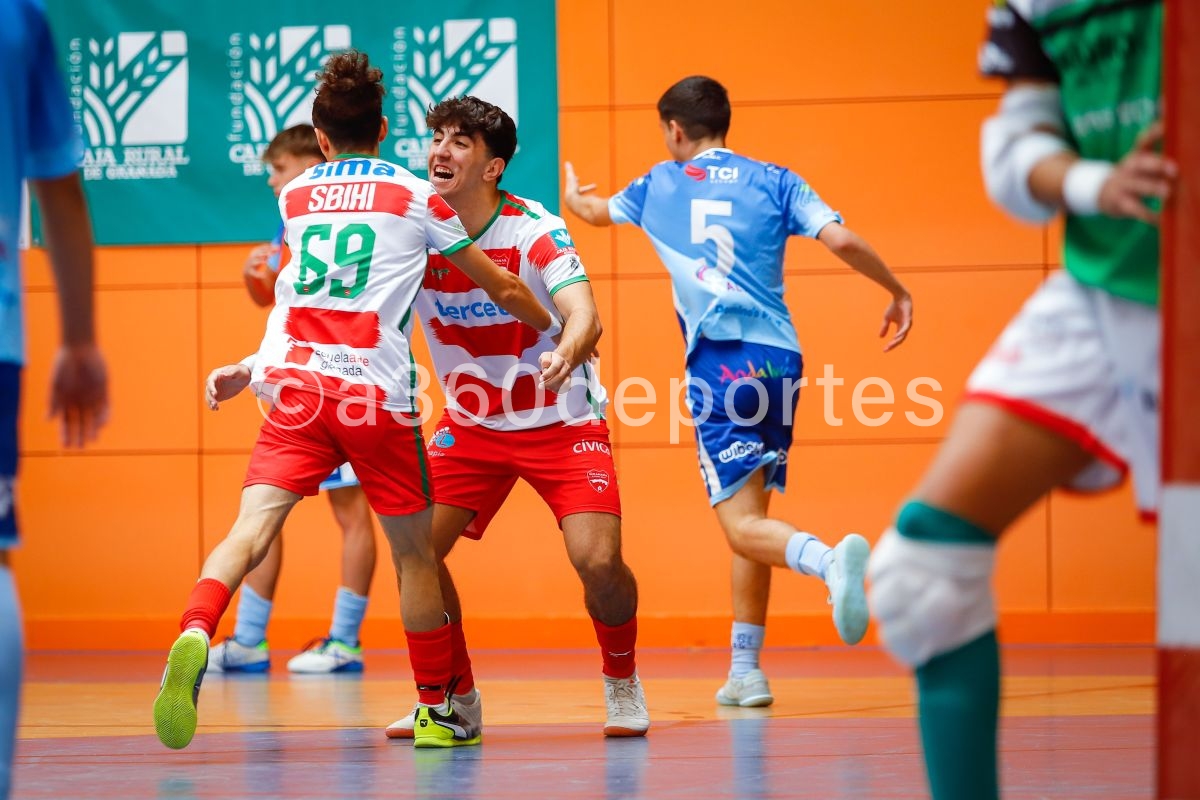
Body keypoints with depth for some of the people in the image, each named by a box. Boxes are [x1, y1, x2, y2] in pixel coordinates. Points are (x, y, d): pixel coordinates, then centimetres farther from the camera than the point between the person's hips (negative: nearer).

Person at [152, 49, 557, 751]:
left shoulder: (295, 197, 17)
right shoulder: (416, 196, 9)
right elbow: (502, 286, 18)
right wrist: (556, 332, 35)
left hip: (294, 385, 2)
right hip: (377, 392, -2)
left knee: (254, 526, -11)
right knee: (414, 550, 12)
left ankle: (195, 639, -39)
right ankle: (437, 711, 21)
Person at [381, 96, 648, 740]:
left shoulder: (532, 229, -21)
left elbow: (583, 314, -34)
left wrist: (567, 353, -57)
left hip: (562, 421, -4)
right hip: (471, 424, 4)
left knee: (598, 561, -19)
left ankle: (622, 682, 10)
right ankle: (456, 697, 10)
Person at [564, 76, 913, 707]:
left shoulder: (658, 186, 12)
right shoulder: (774, 181, 10)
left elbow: (595, 211, 34)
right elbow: (842, 240, -5)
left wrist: (573, 196, 58)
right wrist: (899, 293, 10)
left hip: (718, 366, -3)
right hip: (779, 361, 3)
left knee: (744, 527, -9)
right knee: (751, 517, 14)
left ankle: (831, 558, -41)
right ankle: (745, 671, 14)